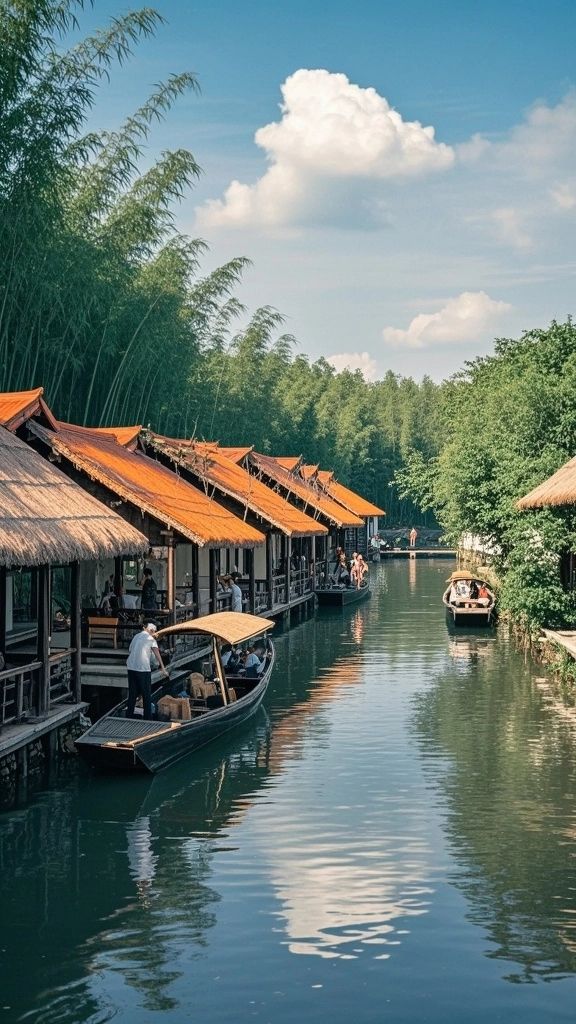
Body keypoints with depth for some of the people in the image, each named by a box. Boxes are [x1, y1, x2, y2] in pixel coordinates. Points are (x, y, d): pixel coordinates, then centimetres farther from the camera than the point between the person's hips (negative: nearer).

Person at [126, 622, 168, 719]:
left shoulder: (136, 636, 14)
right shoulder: (151, 639, -4)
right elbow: (157, 653, -13)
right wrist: (162, 667, -19)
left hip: (131, 667, 6)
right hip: (143, 668, -6)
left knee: (132, 693, 13)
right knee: (146, 694, 3)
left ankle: (129, 716, 16)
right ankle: (147, 717, 4)